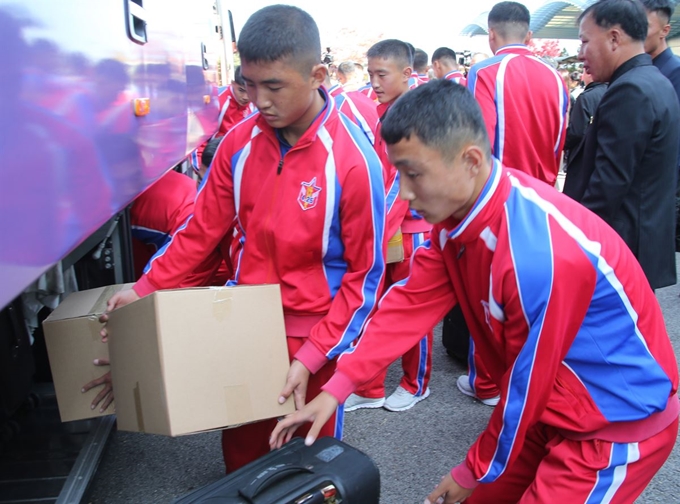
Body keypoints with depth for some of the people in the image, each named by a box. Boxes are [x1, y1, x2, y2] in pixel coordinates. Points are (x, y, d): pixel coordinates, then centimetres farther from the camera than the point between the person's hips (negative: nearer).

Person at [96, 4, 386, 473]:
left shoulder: (354, 161, -19)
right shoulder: (240, 142, -5)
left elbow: (365, 273, -14)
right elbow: (203, 227, 4)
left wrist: (312, 357, -17)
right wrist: (144, 290, -2)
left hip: (316, 333, -4)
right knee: (241, 450, 20)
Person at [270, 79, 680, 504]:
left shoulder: (541, 255, -34)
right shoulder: (458, 215, -9)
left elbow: (527, 386, -22)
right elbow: (412, 303, -7)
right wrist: (336, 389, -12)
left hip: (621, 420, -7)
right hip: (553, 407, 7)